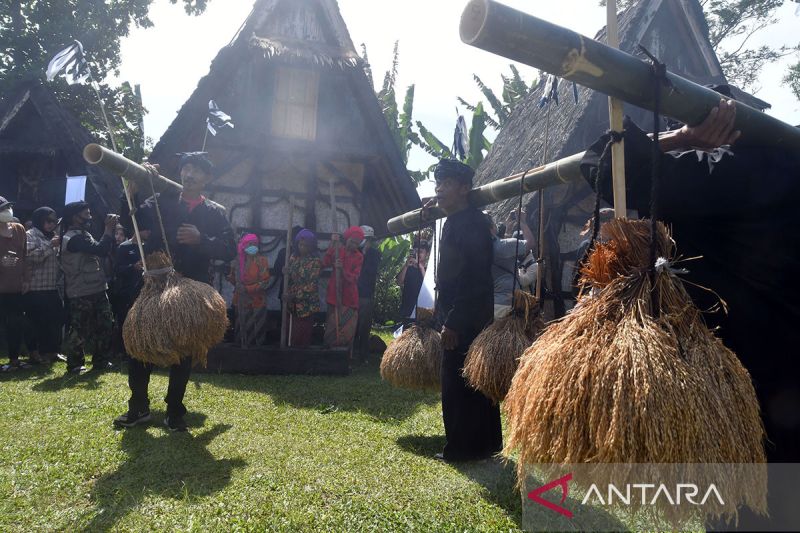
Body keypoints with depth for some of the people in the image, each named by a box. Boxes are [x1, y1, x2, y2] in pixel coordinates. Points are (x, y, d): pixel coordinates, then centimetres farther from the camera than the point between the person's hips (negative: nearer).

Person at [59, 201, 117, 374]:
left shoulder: (82, 235, 18)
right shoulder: (74, 237, -15)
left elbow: (102, 251, 17)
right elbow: (101, 250, -26)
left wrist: (110, 229, 9)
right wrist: (109, 229, -18)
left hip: (95, 290, 10)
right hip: (82, 293, -10)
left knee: (104, 326, 12)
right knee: (79, 330, 0)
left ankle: (101, 362, 20)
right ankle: (75, 365, 11)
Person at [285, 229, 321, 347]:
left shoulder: (315, 261, -9)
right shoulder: (293, 257, 8)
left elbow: (312, 285, -14)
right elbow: (288, 276, 15)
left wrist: (295, 295, -16)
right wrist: (288, 295, -2)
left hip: (306, 303, -4)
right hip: (293, 302, 5)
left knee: (303, 333, -1)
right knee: (293, 331, 6)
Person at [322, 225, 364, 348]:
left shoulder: (359, 257, 4)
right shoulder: (337, 250, 7)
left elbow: (354, 278, -8)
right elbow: (325, 263, -10)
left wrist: (342, 269, -25)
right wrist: (332, 245, -16)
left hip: (349, 298, -1)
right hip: (334, 295, 1)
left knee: (347, 330, -1)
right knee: (332, 328, 3)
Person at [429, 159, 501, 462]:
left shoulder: (471, 223, -15)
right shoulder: (455, 221, 16)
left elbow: (472, 278, -22)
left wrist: (452, 322, -23)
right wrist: (446, 317, 19)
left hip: (464, 321, -10)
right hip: (465, 319, 10)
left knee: (456, 384, -3)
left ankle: (461, 449, 9)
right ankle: (484, 444, 29)